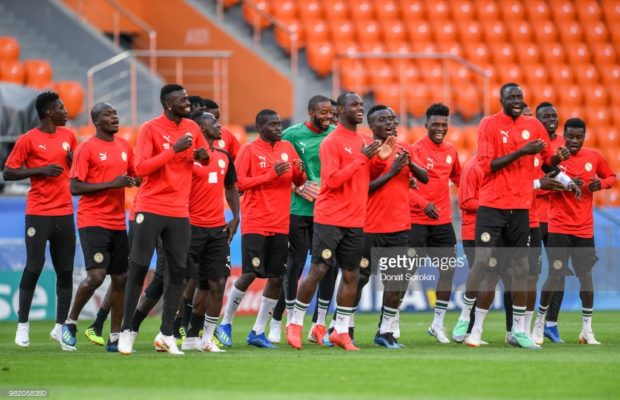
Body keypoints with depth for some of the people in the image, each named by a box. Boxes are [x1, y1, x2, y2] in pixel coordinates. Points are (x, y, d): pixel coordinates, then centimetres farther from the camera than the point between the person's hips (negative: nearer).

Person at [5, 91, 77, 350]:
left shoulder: (68, 136, 11)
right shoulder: (28, 140, -5)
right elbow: (8, 173, -5)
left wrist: (73, 159, 1)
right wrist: (40, 170, -15)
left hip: (64, 212, 5)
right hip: (38, 214, -5)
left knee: (65, 271, 2)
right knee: (33, 268, -5)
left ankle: (60, 326, 8)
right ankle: (23, 324, 7)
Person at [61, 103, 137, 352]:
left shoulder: (124, 146, 12)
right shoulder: (87, 149, -8)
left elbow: (135, 176, 24)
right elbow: (74, 187, -13)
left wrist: (132, 181, 0)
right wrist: (111, 184, -19)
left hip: (118, 223, 7)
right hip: (93, 222, -7)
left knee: (120, 278, 4)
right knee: (96, 275, -17)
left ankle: (115, 336, 10)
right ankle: (71, 321, 3)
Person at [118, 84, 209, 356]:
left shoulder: (192, 128, 9)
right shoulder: (150, 129, -8)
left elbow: (205, 159, 24)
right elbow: (140, 168, -16)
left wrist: (202, 155, -1)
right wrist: (174, 150, -21)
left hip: (180, 212, 5)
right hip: (151, 208, -5)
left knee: (177, 272, 2)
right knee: (138, 269, -2)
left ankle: (167, 334, 8)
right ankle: (127, 330, 5)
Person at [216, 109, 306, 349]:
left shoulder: (287, 149, 12)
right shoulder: (249, 151, -4)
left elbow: (298, 181, 18)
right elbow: (239, 182, -11)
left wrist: (299, 171, -6)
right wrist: (271, 174, -17)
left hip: (280, 225, 5)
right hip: (255, 225, -5)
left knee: (277, 277, 1)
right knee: (250, 274, -11)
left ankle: (258, 331, 10)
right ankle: (226, 324, 6)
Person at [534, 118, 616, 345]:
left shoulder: (594, 157, 4)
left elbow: (611, 177, 18)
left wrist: (601, 184, -5)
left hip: (584, 228, 3)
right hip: (558, 227, -3)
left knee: (586, 275, 1)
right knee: (556, 275, -7)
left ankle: (587, 329, 11)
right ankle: (540, 321, 11)